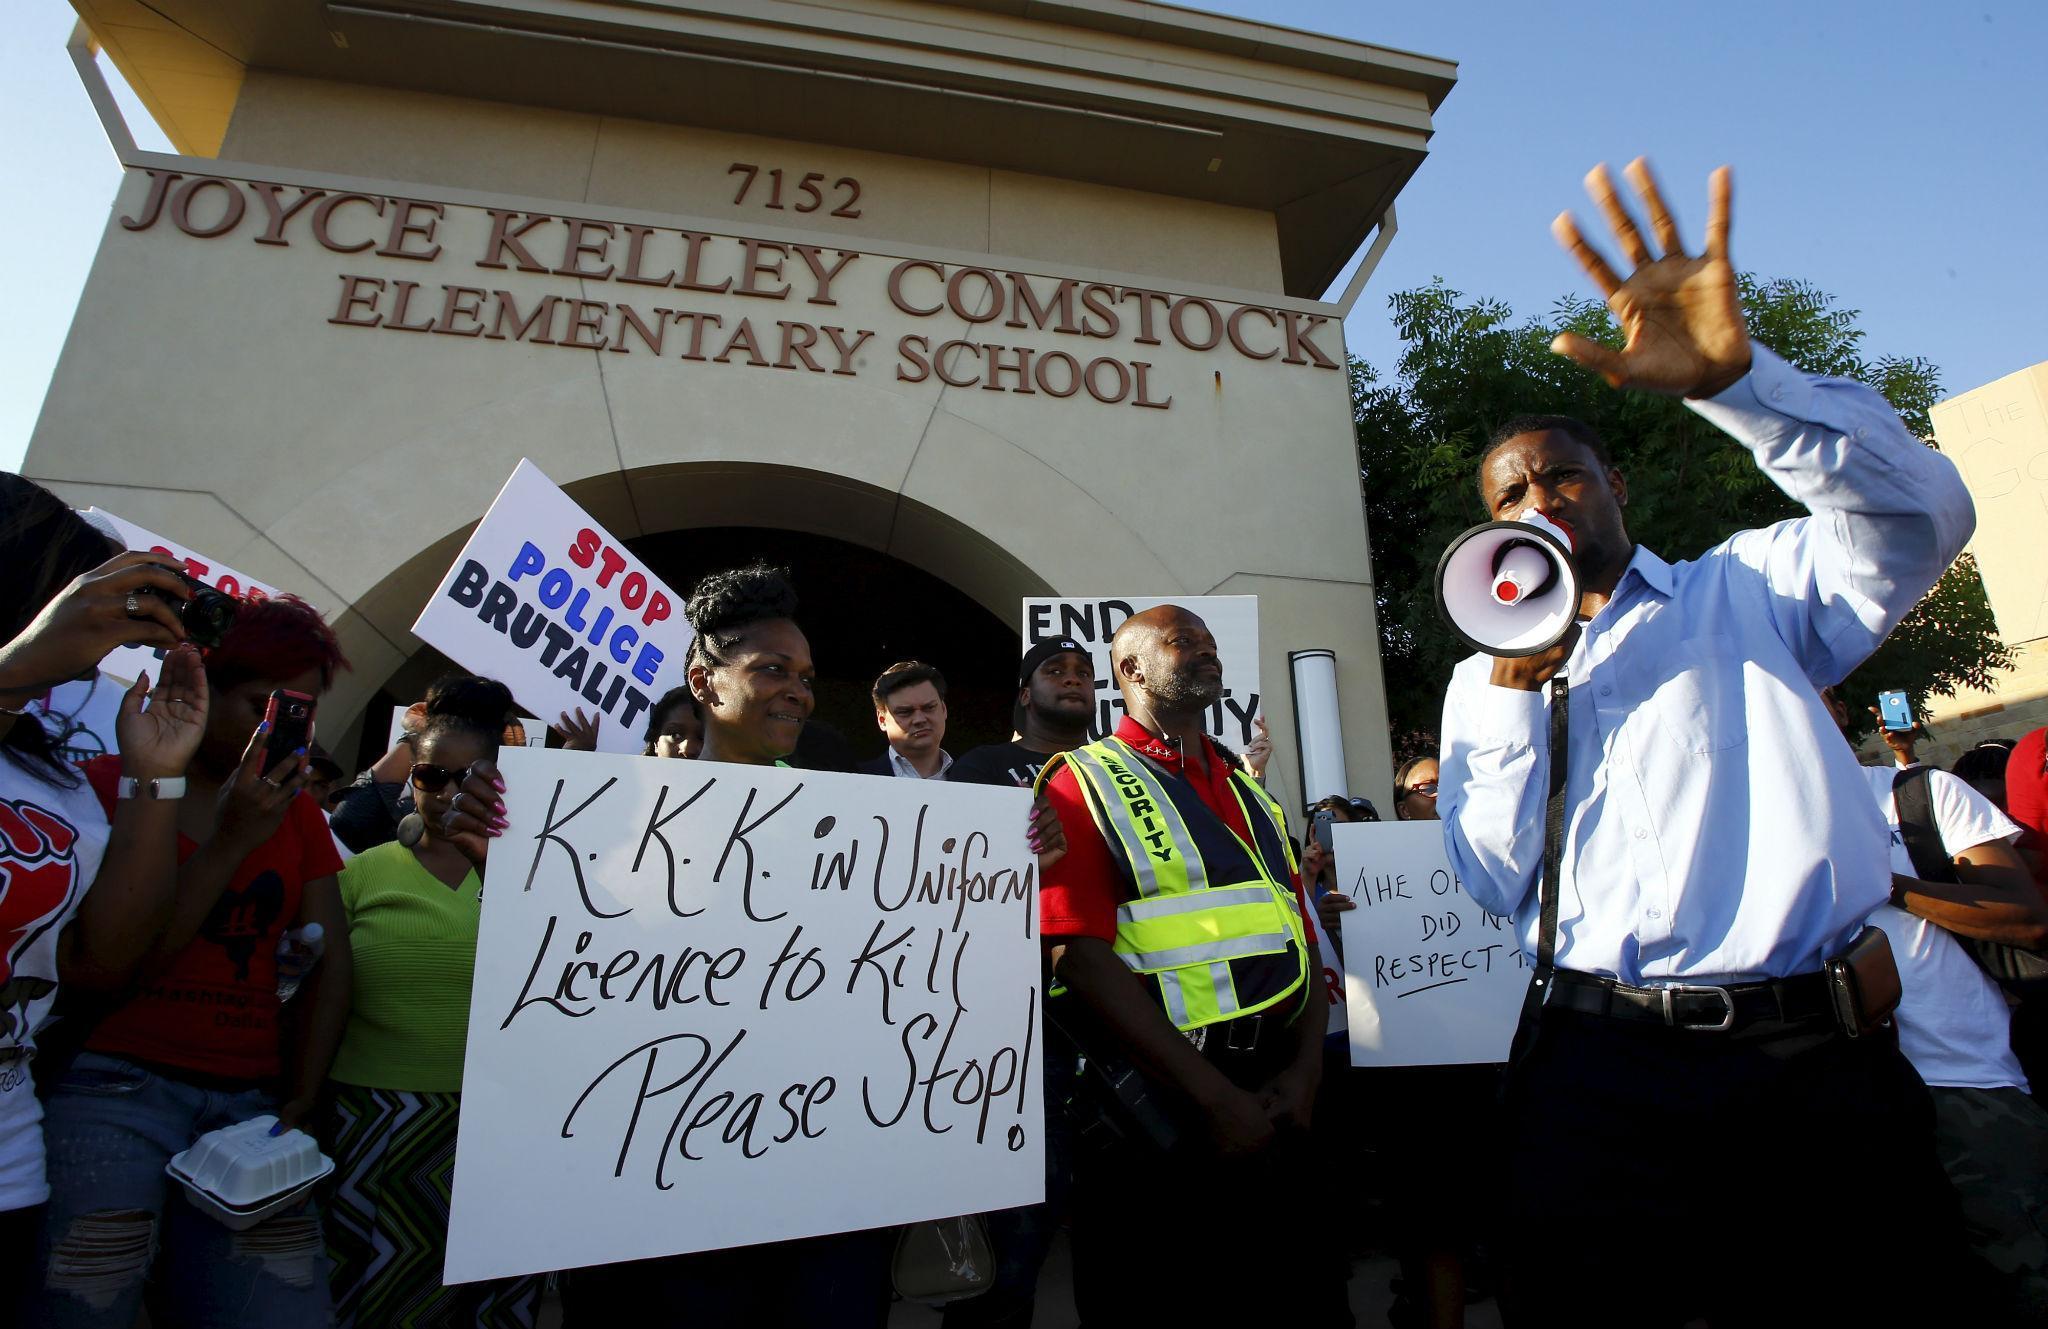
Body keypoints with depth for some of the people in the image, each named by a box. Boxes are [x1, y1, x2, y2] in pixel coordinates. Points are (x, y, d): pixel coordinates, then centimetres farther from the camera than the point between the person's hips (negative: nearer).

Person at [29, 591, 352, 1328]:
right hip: (116, 1087, -3)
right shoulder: (110, 784, 1)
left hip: (250, 1102, 3)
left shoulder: (298, 809, 12)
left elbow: (330, 966, 8)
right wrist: (229, 842, -14)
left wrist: (300, 1099, -2)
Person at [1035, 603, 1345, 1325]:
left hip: (1278, 1105, 6)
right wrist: (1216, 1097, -16)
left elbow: (1306, 939, 13)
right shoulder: (1085, 785, -6)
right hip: (1159, 1112, -6)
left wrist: (1307, 1067, -3)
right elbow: (1082, 957, -15)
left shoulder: (1252, 796, 15)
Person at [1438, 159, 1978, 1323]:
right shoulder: (1485, 683, 12)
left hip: (1823, 1061, 0)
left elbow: (1925, 514, -8)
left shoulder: (1747, 591, 12)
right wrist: (1518, 688, -7)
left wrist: (1733, 377, -20)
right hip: (1605, 1080, 1)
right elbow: (1501, 886, 1)